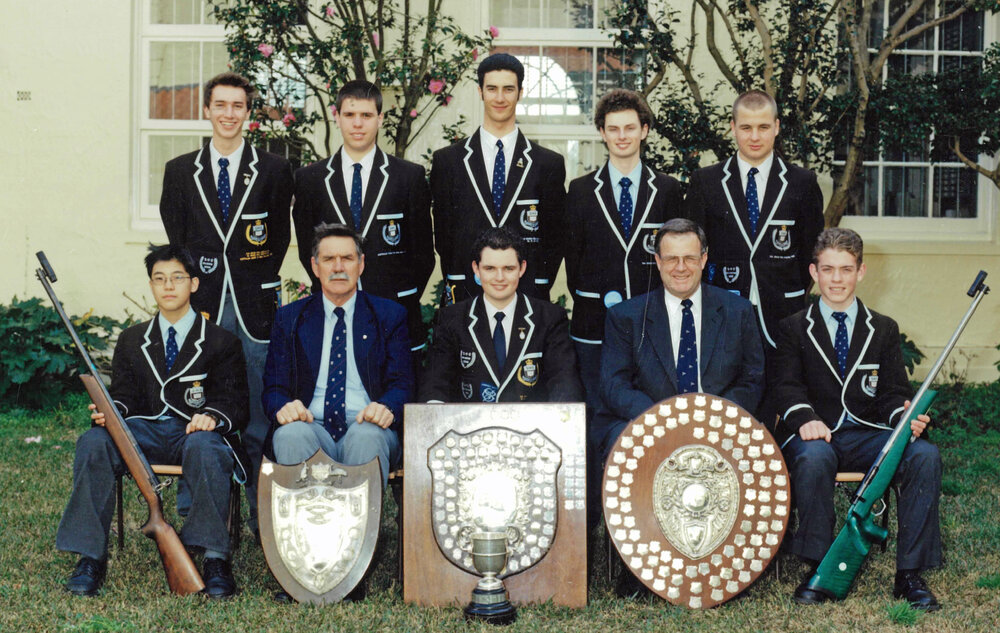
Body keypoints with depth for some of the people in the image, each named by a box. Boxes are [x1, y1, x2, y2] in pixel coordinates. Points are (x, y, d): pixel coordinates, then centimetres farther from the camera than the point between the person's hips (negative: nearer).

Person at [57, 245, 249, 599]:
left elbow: (235, 402, 3)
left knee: (204, 446, -40)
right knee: (93, 443, -29)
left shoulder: (221, 342, 11)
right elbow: (124, 395, 13)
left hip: (196, 429, -3)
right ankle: (91, 558, -27)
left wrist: (213, 417, -21)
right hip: (145, 430, 3)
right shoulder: (131, 341, 21)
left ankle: (215, 559, -39)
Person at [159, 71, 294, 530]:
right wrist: (194, 298, 0)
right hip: (201, 306, 1)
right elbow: (176, 241, 9)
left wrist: (261, 284, 1)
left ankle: (263, 519, 10)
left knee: (259, 422, 1)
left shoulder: (272, 170, 5)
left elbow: (280, 237, 8)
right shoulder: (180, 171, 9)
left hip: (255, 307, -1)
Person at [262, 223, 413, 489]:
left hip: (365, 427, -1)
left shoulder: (390, 315, 14)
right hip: (310, 427, 1)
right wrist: (283, 408, -14)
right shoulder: (289, 318, 17)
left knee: (367, 435, -36)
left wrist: (386, 408, -18)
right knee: (290, 434, -34)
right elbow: (274, 387, 12)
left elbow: (401, 384, 7)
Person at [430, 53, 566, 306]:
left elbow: (555, 237, 7)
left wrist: (537, 292, -2)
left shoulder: (549, 164, 6)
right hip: (465, 297, 0)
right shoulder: (447, 161, 7)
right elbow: (443, 234, 7)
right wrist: (457, 290, -2)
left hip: (527, 298, 0)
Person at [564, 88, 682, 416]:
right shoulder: (581, 190, 7)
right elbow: (572, 255, 7)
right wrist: (599, 301, 0)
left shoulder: (667, 189, 7)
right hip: (595, 323, 0)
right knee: (597, 411, 2)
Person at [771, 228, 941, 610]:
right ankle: (820, 568, -26)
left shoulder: (883, 330, 16)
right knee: (814, 457, -39)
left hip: (868, 434, 2)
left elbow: (893, 392, 10)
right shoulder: (794, 328, 10)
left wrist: (907, 417, -15)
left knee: (925, 455, -27)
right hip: (816, 434, -2)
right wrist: (804, 417, -25)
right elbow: (787, 385, -3)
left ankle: (910, 573, -21)